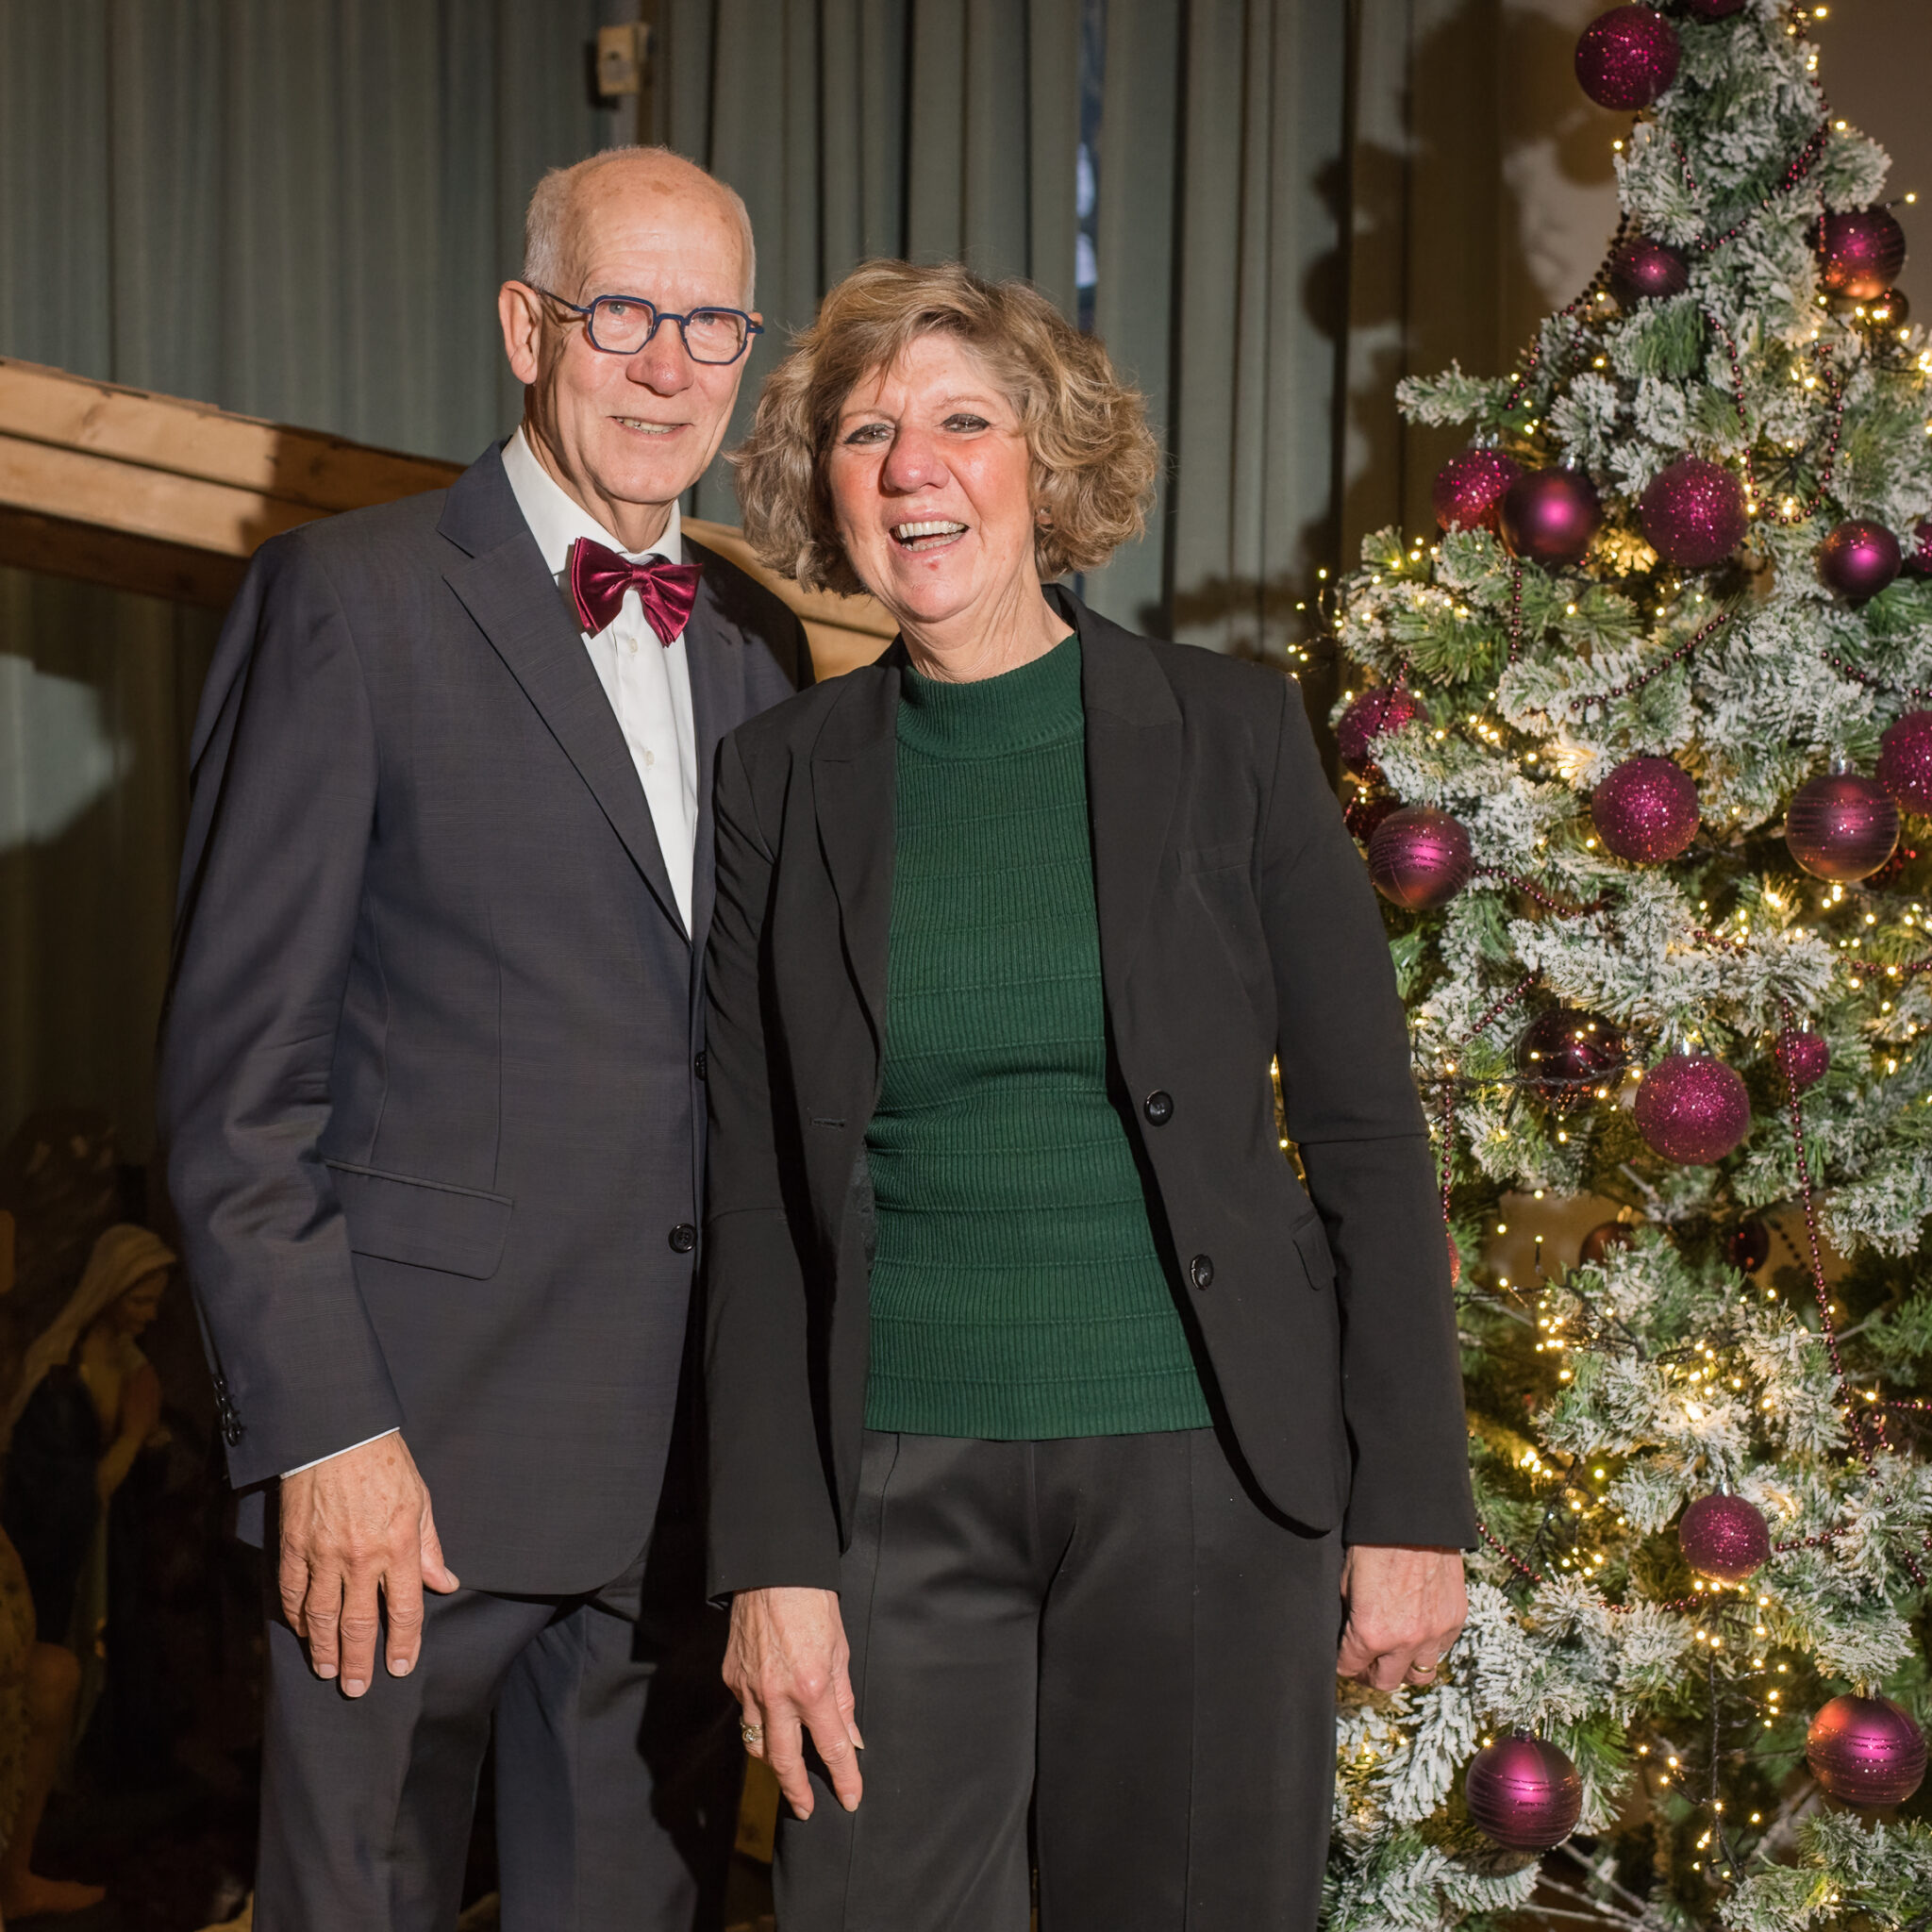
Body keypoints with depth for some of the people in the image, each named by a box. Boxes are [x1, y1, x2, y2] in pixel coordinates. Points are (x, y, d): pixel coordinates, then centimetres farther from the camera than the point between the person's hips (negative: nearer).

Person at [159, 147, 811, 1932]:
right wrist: (323, 1432, -14)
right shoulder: (349, 600, -5)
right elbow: (239, 1076, -9)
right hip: (418, 1444, -5)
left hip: (691, 1454, 5)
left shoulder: (762, 645, 12)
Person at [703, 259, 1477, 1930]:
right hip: (900, 1487, 1)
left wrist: (1413, 1507, -5)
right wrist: (769, 1557, -3)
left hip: (1205, 1476, -1)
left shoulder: (1230, 732, 0)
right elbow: (756, 1197, 3)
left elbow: (1368, 1131, -1)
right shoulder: (783, 778, 4)